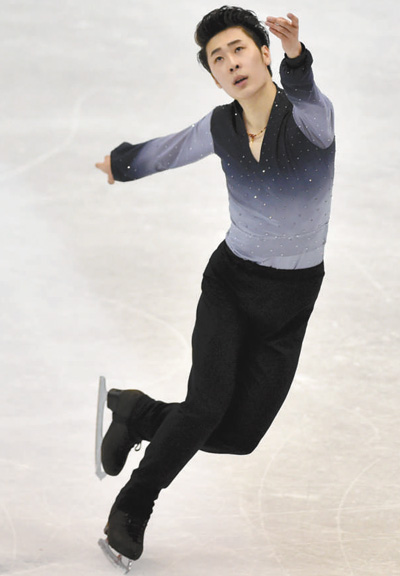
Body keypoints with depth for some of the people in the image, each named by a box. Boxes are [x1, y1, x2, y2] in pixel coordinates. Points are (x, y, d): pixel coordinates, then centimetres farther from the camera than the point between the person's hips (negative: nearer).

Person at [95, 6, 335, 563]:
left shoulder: (311, 116, -18)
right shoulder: (221, 126, -6)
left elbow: (305, 100, -46)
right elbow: (169, 150, 18)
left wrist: (296, 56, -68)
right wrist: (121, 162, 38)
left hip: (291, 299, -1)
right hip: (231, 280, 1)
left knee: (240, 435, -1)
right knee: (209, 404, -21)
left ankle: (140, 413, 25)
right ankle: (132, 504, -1)